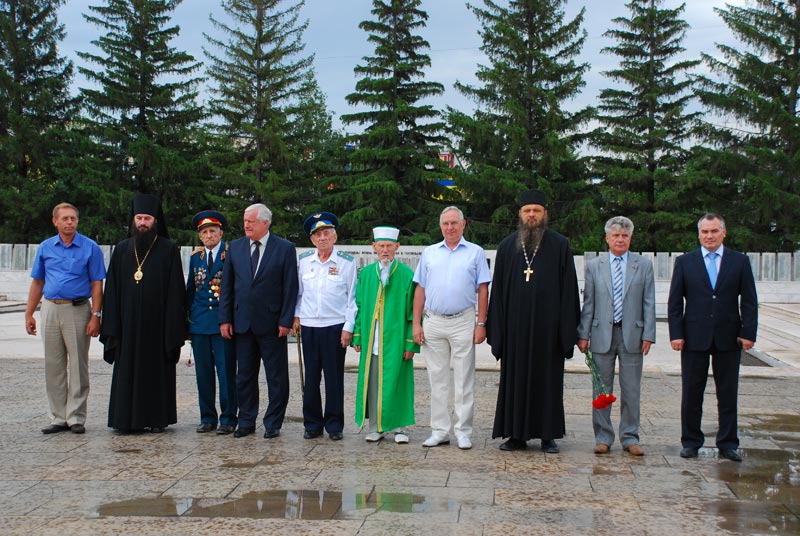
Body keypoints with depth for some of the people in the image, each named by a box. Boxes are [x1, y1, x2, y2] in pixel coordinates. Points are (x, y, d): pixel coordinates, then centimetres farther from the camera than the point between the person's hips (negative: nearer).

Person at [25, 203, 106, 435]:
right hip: (50, 309, 4)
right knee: (53, 366, 7)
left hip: (78, 310, -4)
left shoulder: (90, 248, -1)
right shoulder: (45, 248, 10)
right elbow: (37, 283, 15)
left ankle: (76, 418, 5)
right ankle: (58, 418, 14)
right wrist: (29, 314, 10)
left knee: (78, 366, -2)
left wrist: (96, 316, -11)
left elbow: (96, 284, -3)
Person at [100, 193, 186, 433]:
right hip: (128, 324, 3)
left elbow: (175, 292, -3)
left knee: (157, 370, 3)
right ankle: (127, 419, 12)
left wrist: (173, 329, -10)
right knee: (127, 371, 4)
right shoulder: (122, 250, 9)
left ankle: (157, 418, 12)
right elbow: (112, 290, 7)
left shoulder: (168, 251, 0)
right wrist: (112, 327, -1)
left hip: (157, 324, -3)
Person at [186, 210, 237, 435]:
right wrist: (188, 316, 14)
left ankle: (228, 418, 5)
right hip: (199, 323, 4)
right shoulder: (195, 256, 13)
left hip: (223, 321, -4)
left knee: (226, 371, -2)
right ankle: (207, 418, 16)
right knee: (203, 372, 7)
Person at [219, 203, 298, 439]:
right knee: (244, 375, 9)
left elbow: (290, 287, -4)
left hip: (272, 323, -3)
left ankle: (273, 424, 12)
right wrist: (225, 318, 2)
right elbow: (227, 285, 9)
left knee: (276, 377, 3)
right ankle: (246, 421, 19)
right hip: (242, 322, 4)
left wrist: (286, 321, -10)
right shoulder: (235, 247, 8)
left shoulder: (285, 248, -3)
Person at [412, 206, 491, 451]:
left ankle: (463, 432, 6)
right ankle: (439, 430, 14)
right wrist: (416, 323, 4)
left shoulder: (475, 252, 5)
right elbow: (420, 290, 11)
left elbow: (482, 290, 2)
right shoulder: (429, 253, 11)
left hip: (463, 322, -2)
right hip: (433, 322, 3)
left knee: (464, 380, 0)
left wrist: (481, 324, -4)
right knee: (437, 379, 7)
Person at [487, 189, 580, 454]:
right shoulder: (507, 246, 7)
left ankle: (548, 435, 13)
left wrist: (567, 329, -7)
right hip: (515, 326, 2)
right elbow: (498, 290, 7)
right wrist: (496, 329, 0)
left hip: (547, 325, -2)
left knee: (548, 379, 4)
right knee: (515, 379, 5)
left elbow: (568, 290, -1)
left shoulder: (559, 246, 1)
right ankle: (517, 434, 14)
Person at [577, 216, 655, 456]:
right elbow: (588, 303, 6)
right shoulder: (594, 266, 7)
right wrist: (583, 334, 0)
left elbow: (649, 303, 3)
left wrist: (648, 335, -5)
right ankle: (603, 437, 14)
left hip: (632, 334, 0)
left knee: (631, 389, 4)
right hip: (602, 334, 0)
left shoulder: (644, 265, 6)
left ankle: (630, 438, 14)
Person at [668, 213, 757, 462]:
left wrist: (748, 333, -5)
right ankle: (691, 442, 15)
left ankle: (728, 444, 14)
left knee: (728, 394, 5)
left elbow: (749, 301, 4)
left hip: (728, 339, 0)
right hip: (695, 338, 0)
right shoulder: (684, 262, 4)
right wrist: (676, 334, -5)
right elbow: (674, 302, 3)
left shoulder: (740, 261, 5)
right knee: (691, 393, 5)